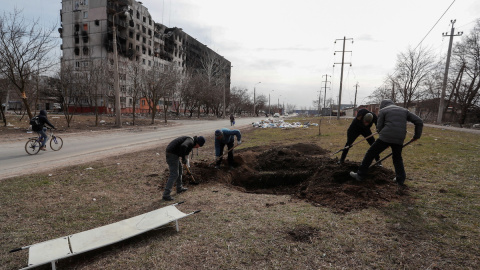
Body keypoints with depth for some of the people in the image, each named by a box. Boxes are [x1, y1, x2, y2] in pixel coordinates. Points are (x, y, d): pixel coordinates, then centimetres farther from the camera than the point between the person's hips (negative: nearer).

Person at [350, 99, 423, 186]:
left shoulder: (383, 111, 11)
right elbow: (419, 121, 17)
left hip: (385, 137, -4)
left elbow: (379, 128, 5)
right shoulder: (404, 110, 22)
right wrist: (417, 135, 24)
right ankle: (401, 179, 24)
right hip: (399, 139, 5)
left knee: (370, 154, 5)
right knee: (397, 158, 26)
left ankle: (360, 175, 7)